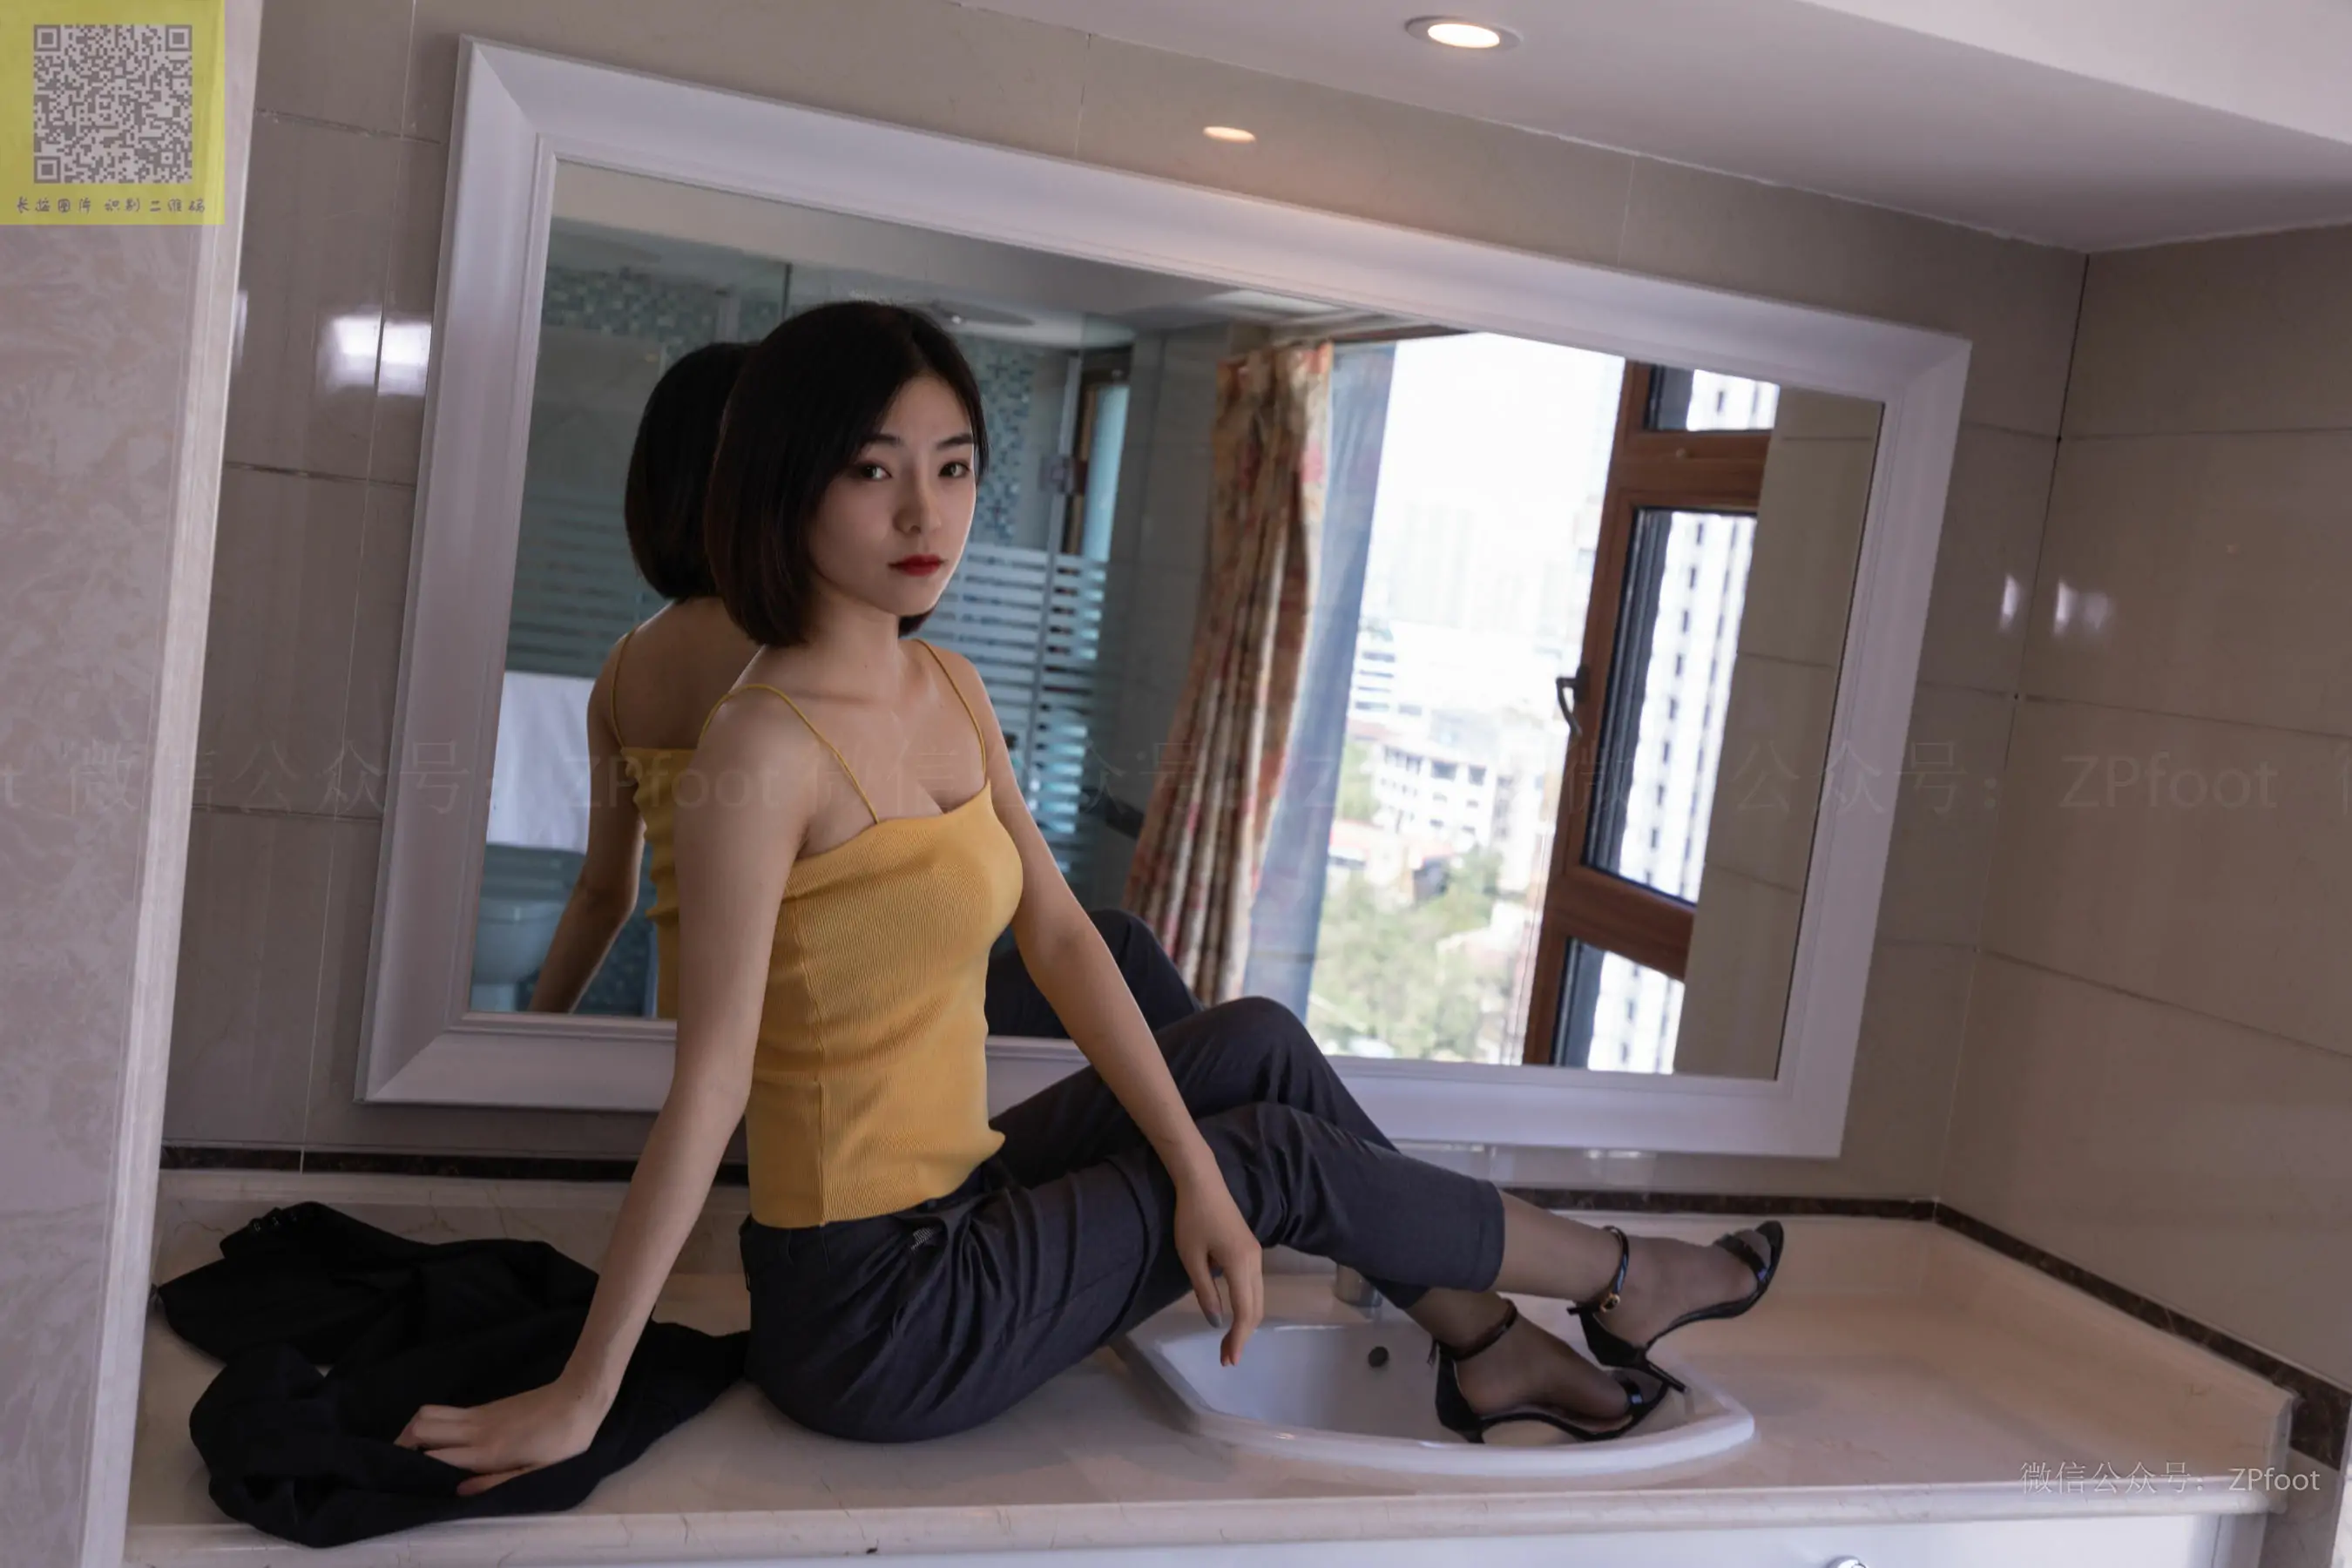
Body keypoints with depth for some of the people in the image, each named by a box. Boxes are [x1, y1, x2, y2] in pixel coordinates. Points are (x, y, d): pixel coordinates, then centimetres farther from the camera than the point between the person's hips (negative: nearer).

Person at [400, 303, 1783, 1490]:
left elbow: (1061, 937, 3)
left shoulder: (948, 691, 3)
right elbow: (709, 1093, -24)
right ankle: (1619, 1281, 26)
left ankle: (1483, 1348, 25)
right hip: (874, 1311, -8)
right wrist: (580, 1399, -18)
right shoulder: (770, 747, -23)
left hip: (946, 1209, 8)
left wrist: (1195, 1172, -2)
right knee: (1283, 1156, 1)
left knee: (1257, 1042, 11)